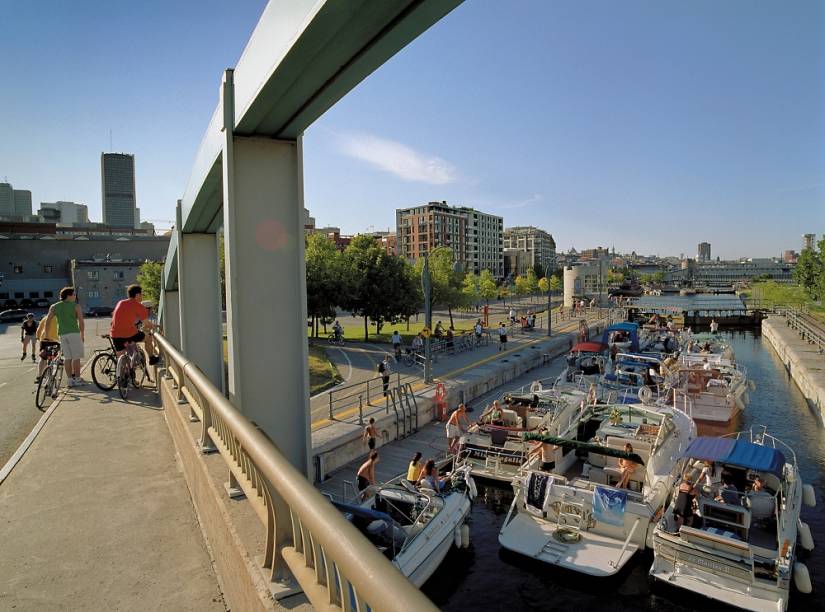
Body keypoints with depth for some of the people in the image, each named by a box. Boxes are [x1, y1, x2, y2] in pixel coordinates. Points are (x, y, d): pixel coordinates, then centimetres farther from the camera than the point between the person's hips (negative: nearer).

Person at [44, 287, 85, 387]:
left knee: (67, 358, 8)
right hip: (74, 333, -4)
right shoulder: (76, 306, 0)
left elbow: (48, 321, 6)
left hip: (62, 334, 4)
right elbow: (81, 322, -3)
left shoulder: (54, 307, 12)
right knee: (76, 357, 0)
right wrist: (82, 335, 6)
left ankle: (70, 379, 9)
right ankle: (77, 379, 0)